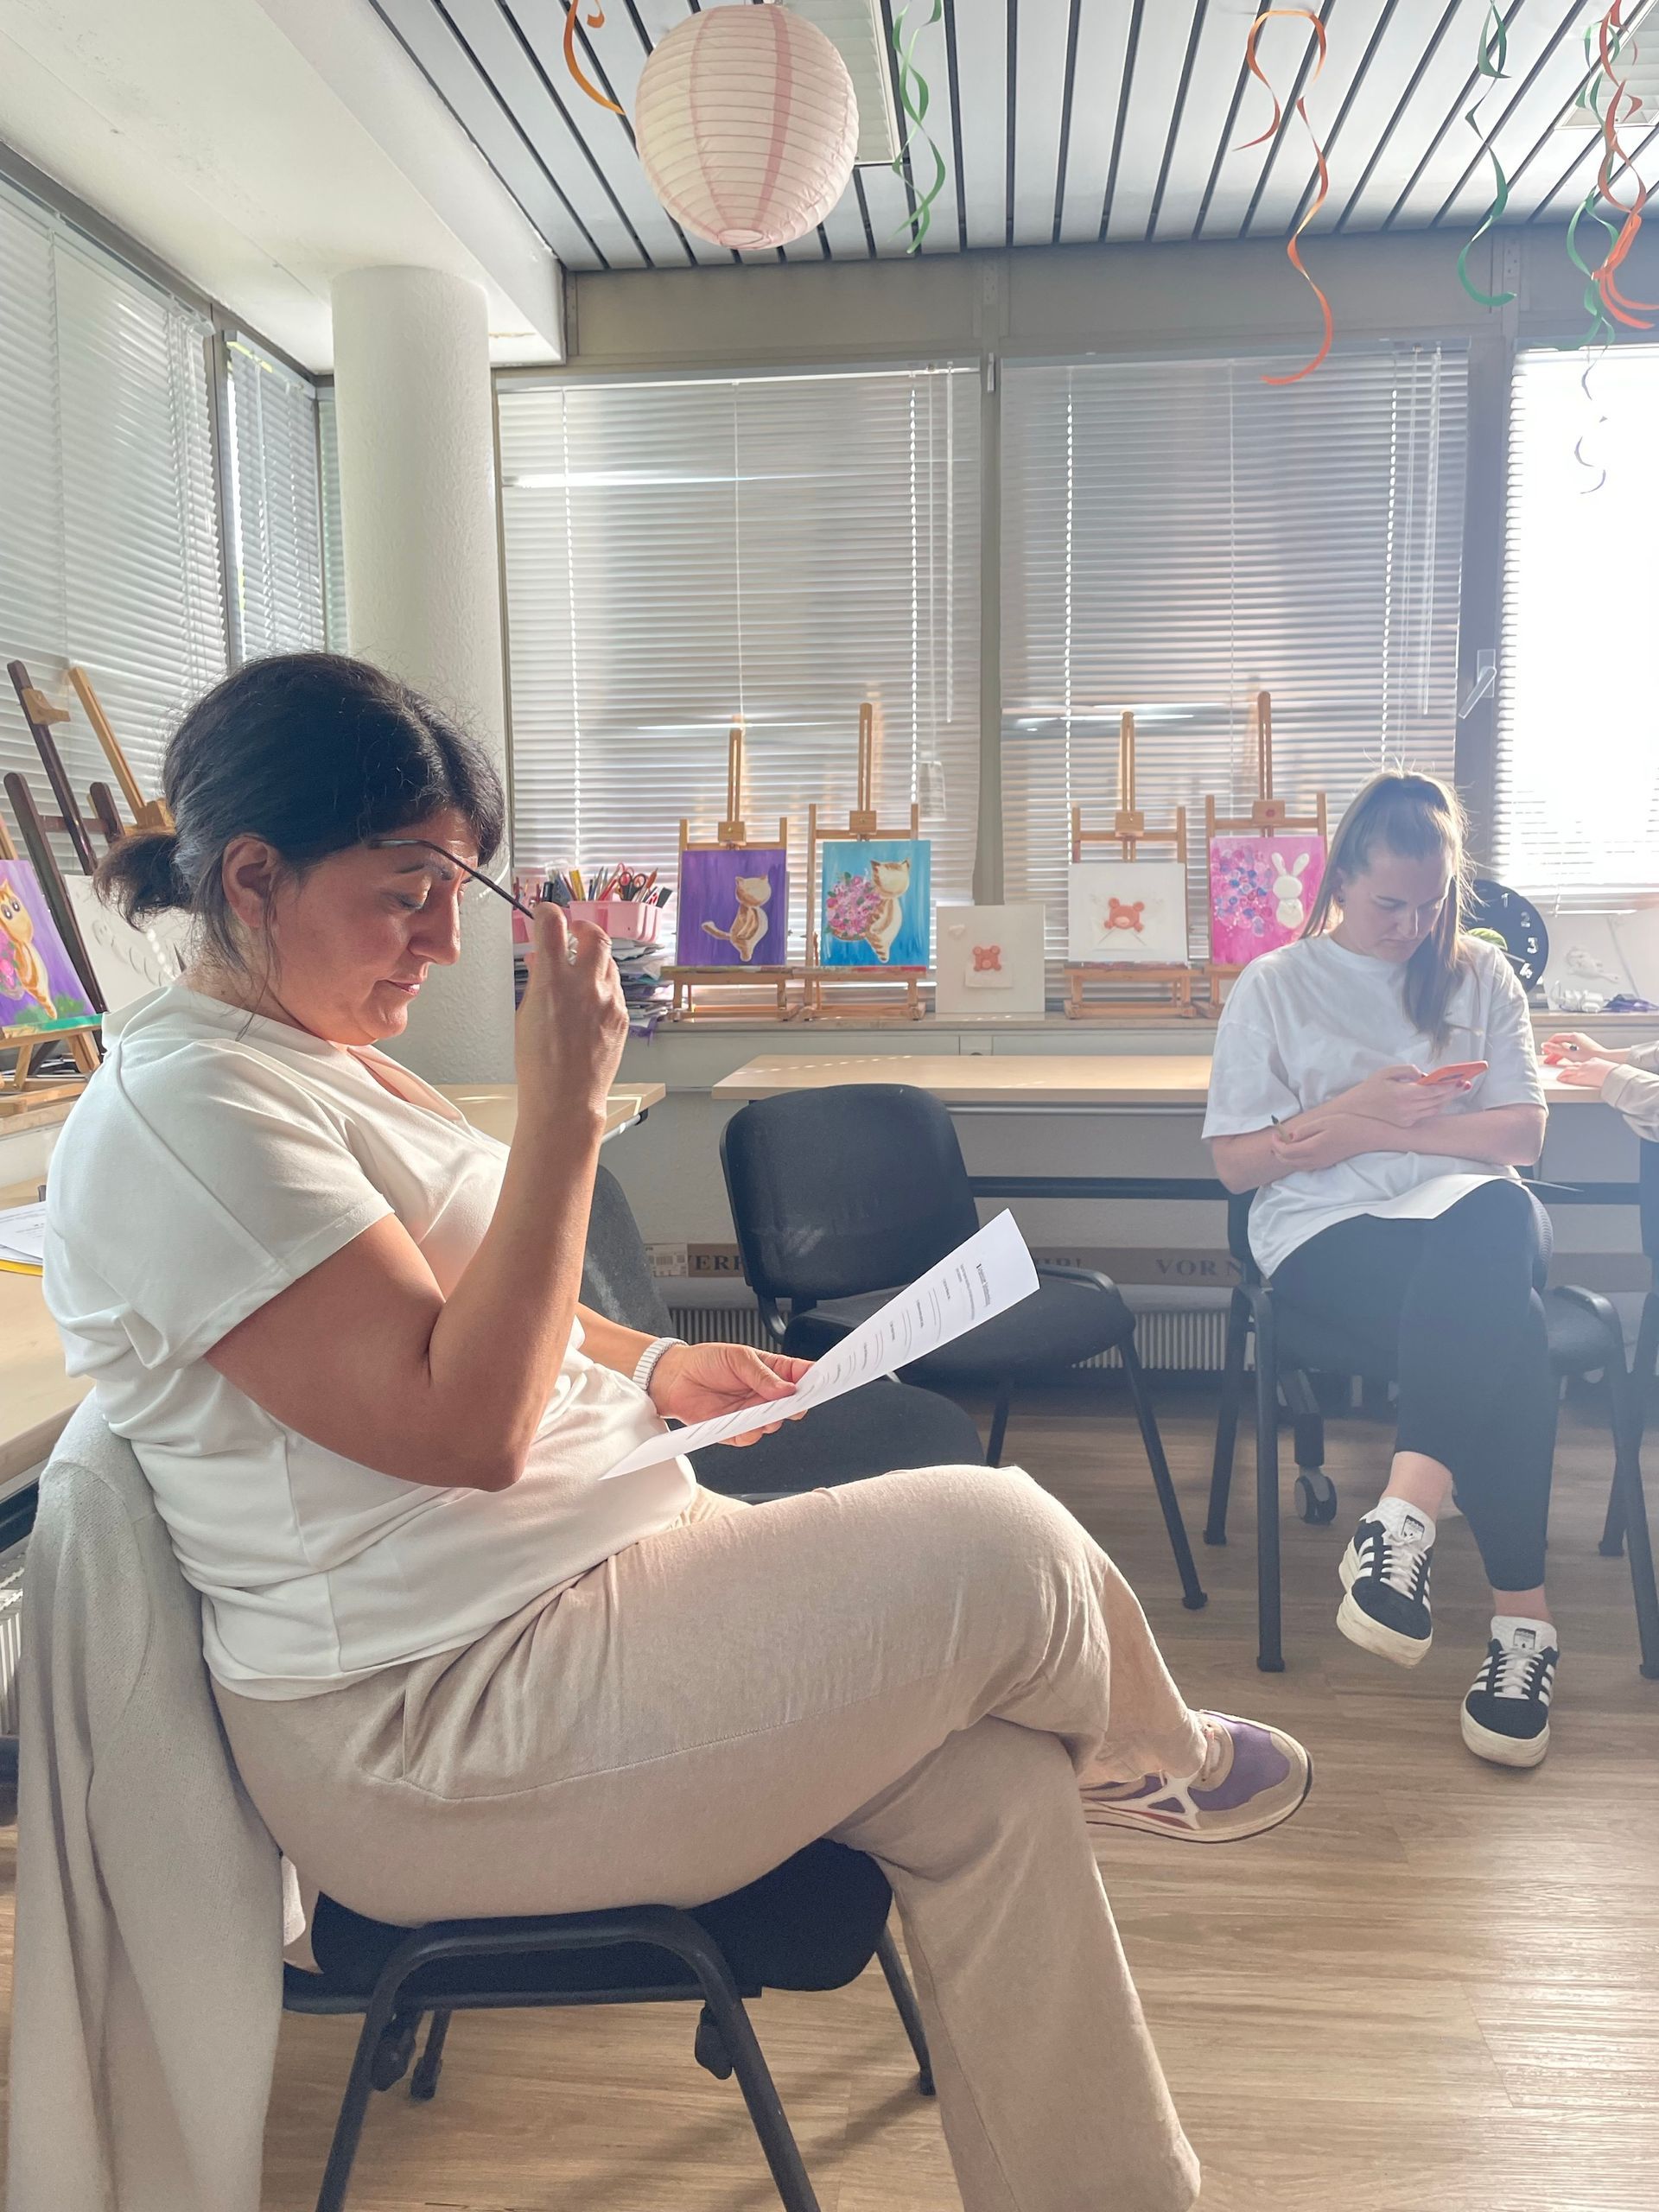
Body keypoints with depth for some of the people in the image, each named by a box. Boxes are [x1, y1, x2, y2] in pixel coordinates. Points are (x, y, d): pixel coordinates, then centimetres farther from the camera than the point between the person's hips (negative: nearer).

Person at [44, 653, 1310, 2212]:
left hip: (592, 1587, 9)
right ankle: (1151, 1761, 20)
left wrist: (652, 1369, 6)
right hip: (436, 1740, -9)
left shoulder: (328, 1060, 12)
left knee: (990, 1781, -2)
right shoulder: (178, 1114, -19)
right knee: (1000, 1547, -13)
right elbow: (460, 1424, -25)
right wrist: (566, 1108, -23)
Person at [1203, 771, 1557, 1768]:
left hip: (1471, 1212, 3)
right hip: (1328, 1234, -2)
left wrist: (1380, 1131, -7)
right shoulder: (1275, 987, 8)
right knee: (1500, 1322, -34)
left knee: (1494, 1223, -38)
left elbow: (1522, 1135, 7)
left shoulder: (1480, 975, 15)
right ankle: (1522, 1616, -32)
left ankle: (1404, 1520, -44)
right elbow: (1238, 1162, 5)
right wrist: (1355, 1107, -11)